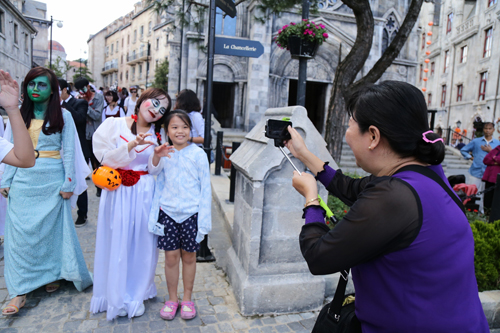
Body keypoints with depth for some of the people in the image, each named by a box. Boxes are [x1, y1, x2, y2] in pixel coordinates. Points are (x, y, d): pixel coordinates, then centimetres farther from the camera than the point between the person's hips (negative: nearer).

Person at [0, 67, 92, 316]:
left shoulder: (62, 116, 0)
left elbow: (68, 152, -2)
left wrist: (68, 184, -6)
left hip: (51, 183, -2)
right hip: (23, 181, 3)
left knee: (52, 229, 7)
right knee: (20, 232, 1)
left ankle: (52, 275, 27)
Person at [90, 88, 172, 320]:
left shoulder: (156, 135, 7)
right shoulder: (114, 124, -1)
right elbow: (106, 158, -9)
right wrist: (132, 145, -20)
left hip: (144, 194, 3)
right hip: (118, 193, -2)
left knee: (141, 242, 7)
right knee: (117, 242, 4)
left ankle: (136, 293, 27)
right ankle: (117, 297, 24)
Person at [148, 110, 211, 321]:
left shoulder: (198, 154, -5)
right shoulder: (165, 153, 2)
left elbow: (205, 187, -3)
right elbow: (153, 171, -10)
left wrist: (204, 217, -4)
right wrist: (156, 157, -32)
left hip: (191, 212, -1)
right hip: (167, 211, 1)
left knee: (189, 256, 11)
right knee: (171, 256, 8)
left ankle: (187, 299, 29)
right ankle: (172, 299, 28)